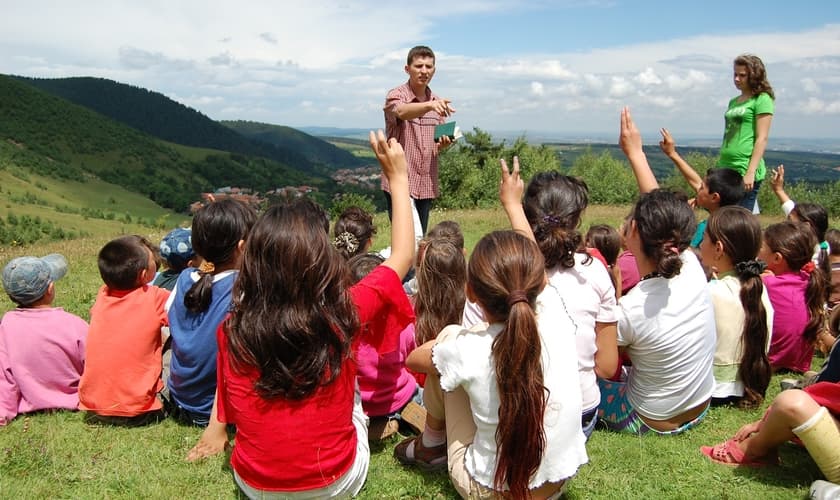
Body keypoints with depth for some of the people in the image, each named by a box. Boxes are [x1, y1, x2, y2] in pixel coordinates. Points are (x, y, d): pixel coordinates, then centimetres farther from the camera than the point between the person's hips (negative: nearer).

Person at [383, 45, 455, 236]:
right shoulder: (396, 96, -6)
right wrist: (429, 105, -49)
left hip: (427, 184, 6)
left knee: (420, 240, 11)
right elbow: (401, 112, -31)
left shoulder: (437, 102, 11)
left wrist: (443, 143, -6)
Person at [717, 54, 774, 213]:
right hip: (726, 169, 7)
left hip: (745, 171, -7)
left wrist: (751, 172, -16)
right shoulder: (733, 102, 18)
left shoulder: (762, 100, -3)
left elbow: (762, 138, -9)